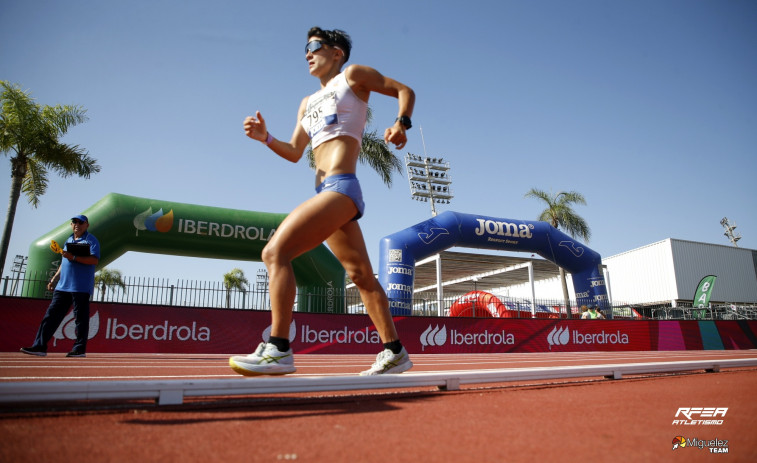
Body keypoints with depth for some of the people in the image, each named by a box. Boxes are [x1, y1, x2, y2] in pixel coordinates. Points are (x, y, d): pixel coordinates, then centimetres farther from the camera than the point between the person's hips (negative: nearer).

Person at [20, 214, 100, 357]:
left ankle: (80, 349, 3)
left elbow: (94, 260, -16)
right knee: (51, 315, 3)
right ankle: (40, 346, 6)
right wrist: (54, 279, 23)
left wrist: (73, 257, -23)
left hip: (81, 287, -7)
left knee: (81, 319, -2)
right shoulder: (68, 241, 22)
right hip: (62, 286, 7)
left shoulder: (91, 240, -1)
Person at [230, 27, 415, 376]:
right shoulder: (308, 103, 27)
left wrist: (401, 123, -8)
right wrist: (265, 138, 6)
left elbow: (404, 90, 11)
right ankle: (394, 352, 15)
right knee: (362, 276, 8)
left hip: (341, 188, -8)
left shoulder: (353, 75, 9)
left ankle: (278, 349, -18)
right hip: (327, 193, 8)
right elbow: (294, 153, 24)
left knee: (275, 252, -18)